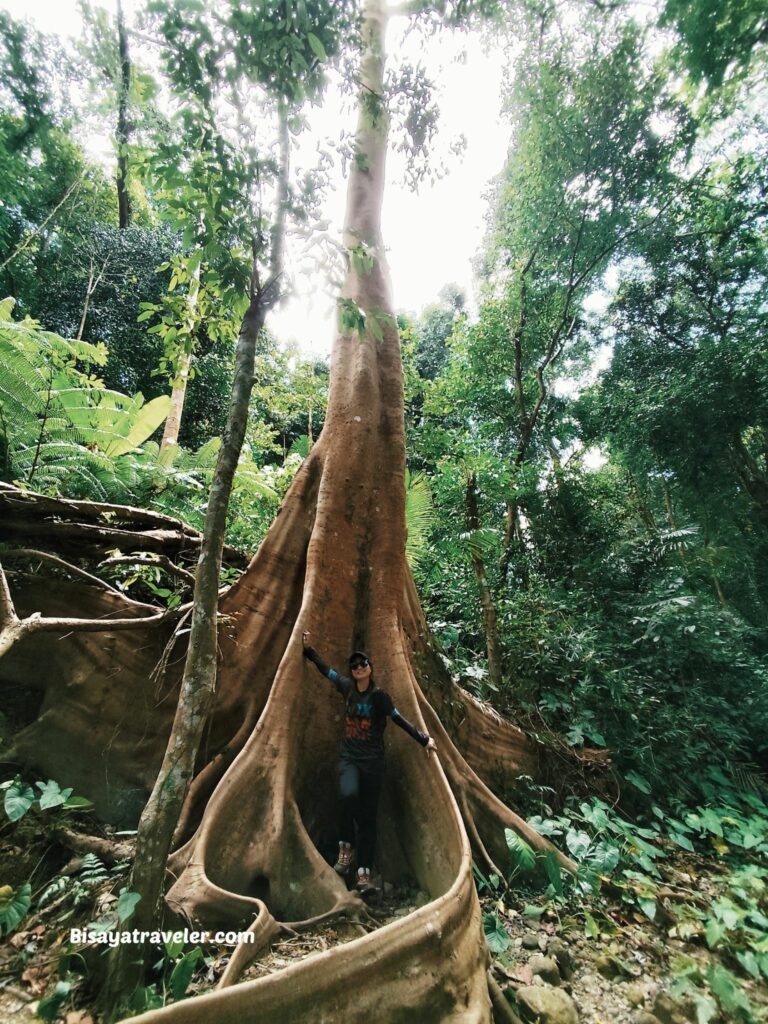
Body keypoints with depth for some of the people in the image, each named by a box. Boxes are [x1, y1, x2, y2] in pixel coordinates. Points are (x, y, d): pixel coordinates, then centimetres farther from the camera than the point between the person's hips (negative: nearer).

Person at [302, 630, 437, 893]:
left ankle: (364, 874, 14)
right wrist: (309, 649, 13)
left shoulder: (379, 695, -10)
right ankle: (346, 846, -5)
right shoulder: (347, 687, -1)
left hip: (372, 761, -1)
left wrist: (424, 739, -12)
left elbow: (399, 720, -8)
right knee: (349, 794, -27)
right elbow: (326, 669, 9)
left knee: (368, 816, 3)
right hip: (349, 758, 2)